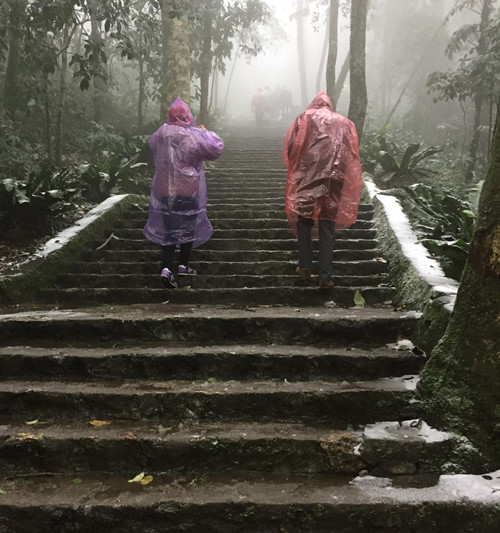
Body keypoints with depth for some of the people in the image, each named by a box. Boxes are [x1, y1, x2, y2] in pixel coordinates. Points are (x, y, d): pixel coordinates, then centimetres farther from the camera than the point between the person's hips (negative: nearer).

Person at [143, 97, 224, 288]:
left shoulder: (160, 135, -1)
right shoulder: (193, 136, -15)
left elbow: (151, 144, 22)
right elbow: (216, 148, -9)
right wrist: (206, 132, 8)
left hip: (165, 191, 4)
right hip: (188, 191, -3)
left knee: (169, 228, 9)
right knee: (188, 227, 14)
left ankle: (167, 267, -5)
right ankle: (183, 265, 23)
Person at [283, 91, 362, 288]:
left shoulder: (304, 118, 8)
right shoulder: (344, 123, 16)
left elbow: (289, 147, 1)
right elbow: (352, 156, 11)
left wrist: (295, 169, 16)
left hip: (306, 181, -1)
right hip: (333, 184, 2)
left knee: (304, 223, 15)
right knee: (327, 229, 5)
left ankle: (305, 266, 15)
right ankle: (325, 276, 2)